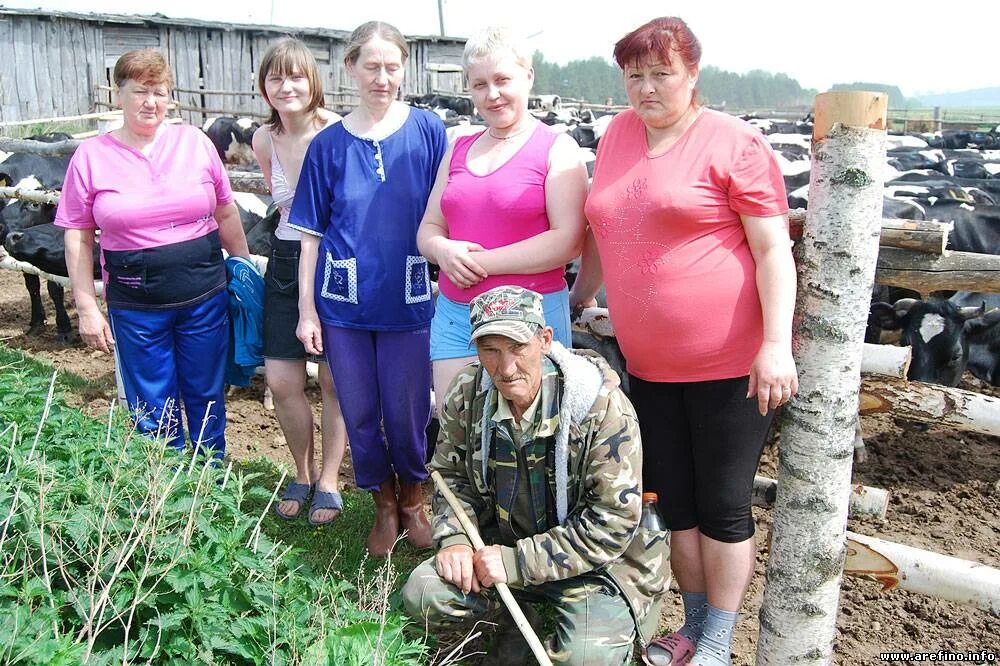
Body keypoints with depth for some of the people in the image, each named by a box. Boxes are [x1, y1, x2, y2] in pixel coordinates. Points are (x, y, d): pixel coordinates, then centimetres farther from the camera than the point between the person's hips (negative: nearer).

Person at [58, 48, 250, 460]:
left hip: (205, 298, 1)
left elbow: (226, 215, 10)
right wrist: (87, 309, -3)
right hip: (135, 308, -1)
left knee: (207, 401, 13)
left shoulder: (196, 143, 2)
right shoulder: (90, 156, -1)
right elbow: (77, 238, 1)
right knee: (154, 413, 9)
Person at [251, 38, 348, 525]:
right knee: (281, 381, 3)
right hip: (285, 265, 4)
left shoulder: (337, 132, -12)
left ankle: (329, 480, 22)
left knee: (334, 378, 4)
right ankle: (303, 474, 26)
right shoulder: (264, 140, 2)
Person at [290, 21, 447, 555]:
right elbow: (311, 234, 5)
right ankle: (384, 505, 33)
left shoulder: (427, 131, -2)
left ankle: (412, 499, 34)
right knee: (359, 414, 10)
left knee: (406, 413, 6)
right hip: (344, 301, 2)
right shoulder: (328, 144, 2)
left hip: (407, 300, -2)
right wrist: (307, 308, 2)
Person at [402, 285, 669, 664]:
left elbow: (613, 522, -23)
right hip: (503, 544, 5)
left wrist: (518, 562, -24)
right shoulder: (466, 397, -9)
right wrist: (455, 540, -13)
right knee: (422, 596, -14)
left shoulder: (602, 405, -24)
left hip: (595, 560, -4)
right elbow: (451, 475, 7)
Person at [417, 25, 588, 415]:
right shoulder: (458, 150, 14)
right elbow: (428, 229, 16)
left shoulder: (557, 149, -3)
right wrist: (444, 251, -8)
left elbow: (569, 240, -13)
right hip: (454, 313, 5)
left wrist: (482, 262, -14)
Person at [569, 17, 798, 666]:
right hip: (649, 364, 6)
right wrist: (578, 298, 25)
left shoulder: (735, 143, -8)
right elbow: (602, 231, 20)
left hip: (730, 365, -6)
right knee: (675, 501, 16)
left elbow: (773, 248, -11)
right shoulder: (619, 133, 9)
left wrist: (777, 345, -19)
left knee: (724, 506, 7)